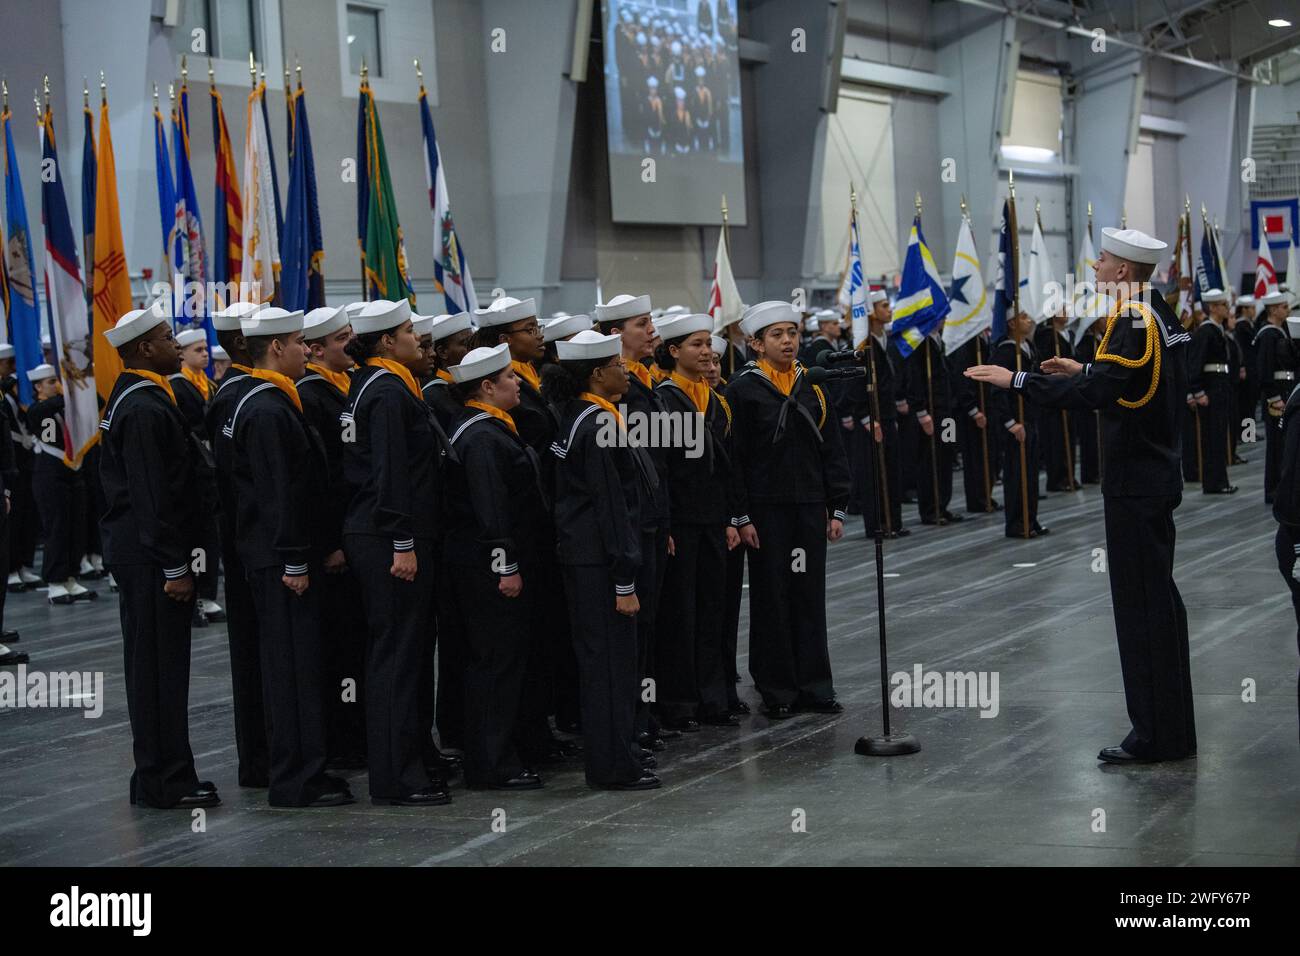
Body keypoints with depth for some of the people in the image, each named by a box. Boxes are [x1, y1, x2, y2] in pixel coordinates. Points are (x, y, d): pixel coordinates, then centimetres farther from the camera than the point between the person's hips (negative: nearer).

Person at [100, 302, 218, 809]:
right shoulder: (145, 409, -18)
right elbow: (153, 495, -21)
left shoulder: (133, 399, 14)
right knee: (158, 666, -4)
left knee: (153, 665, 14)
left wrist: (175, 558, 18)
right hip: (147, 555, -10)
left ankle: (160, 774, 21)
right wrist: (174, 567, -20)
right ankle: (164, 783, 2)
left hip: (134, 548, 10)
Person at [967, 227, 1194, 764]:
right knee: (1158, 600, 15)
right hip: (1155, 476, 10)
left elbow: (1094, 393, -29)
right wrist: (1085, 371, 21)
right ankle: (1172, 730, 23)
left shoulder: (1134, 322, -18)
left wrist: (1017, 381, -26)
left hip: (1135, 485, -10)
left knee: (1141, 605, -5)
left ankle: (1156, 735, 0)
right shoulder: (1160, 315, 11)